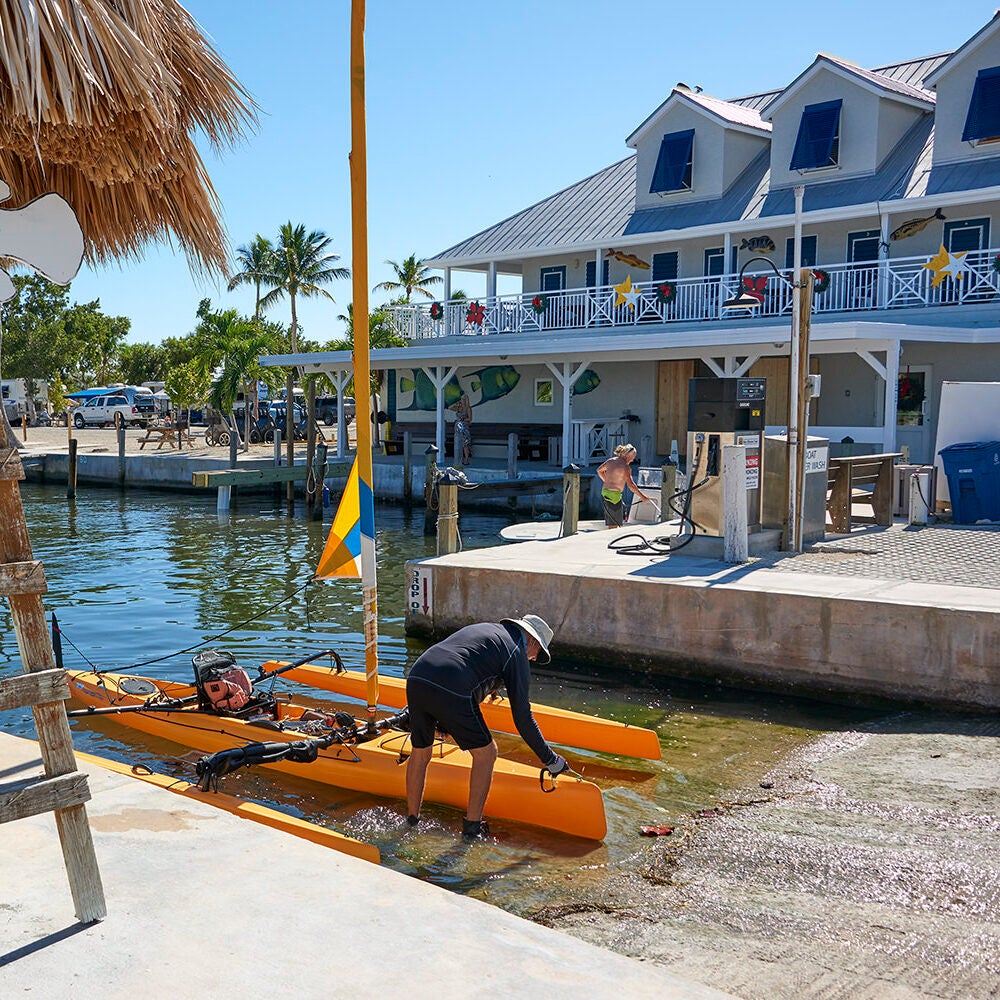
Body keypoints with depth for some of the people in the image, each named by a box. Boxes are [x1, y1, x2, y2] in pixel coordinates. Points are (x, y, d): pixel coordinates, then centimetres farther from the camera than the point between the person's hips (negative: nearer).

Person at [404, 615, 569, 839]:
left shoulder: (483, 628, 32)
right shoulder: (517, 654, 10)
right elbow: (522, 718, 7)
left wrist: (442, 721, 48)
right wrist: (550, 759, 16)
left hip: (415, 679, 7)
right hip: (450, 693, -7)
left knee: (420, 753, 25)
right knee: (486, 753, 12)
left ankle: (411, 820, 35)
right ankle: (472, 827, 15)